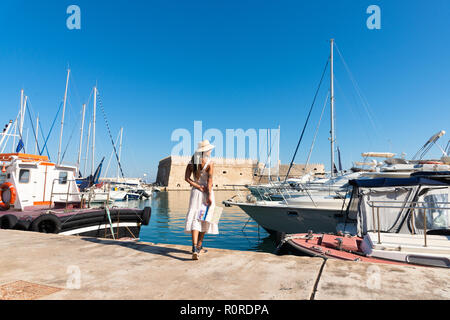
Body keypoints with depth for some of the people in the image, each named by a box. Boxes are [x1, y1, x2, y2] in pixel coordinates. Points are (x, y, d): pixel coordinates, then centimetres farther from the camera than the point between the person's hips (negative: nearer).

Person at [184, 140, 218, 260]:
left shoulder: (192, 162, 6)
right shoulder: (209, 162, -8)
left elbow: (186, 178, -2)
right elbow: (210, 180, -14)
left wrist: (198, 186, -6)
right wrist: (209, 195, -15)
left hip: (195, 192, 3)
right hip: (206, 192, -3)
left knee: (195, 218, -3)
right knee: (205, 218, 13)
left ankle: (195, 248, -18)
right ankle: (199, 246, 25)